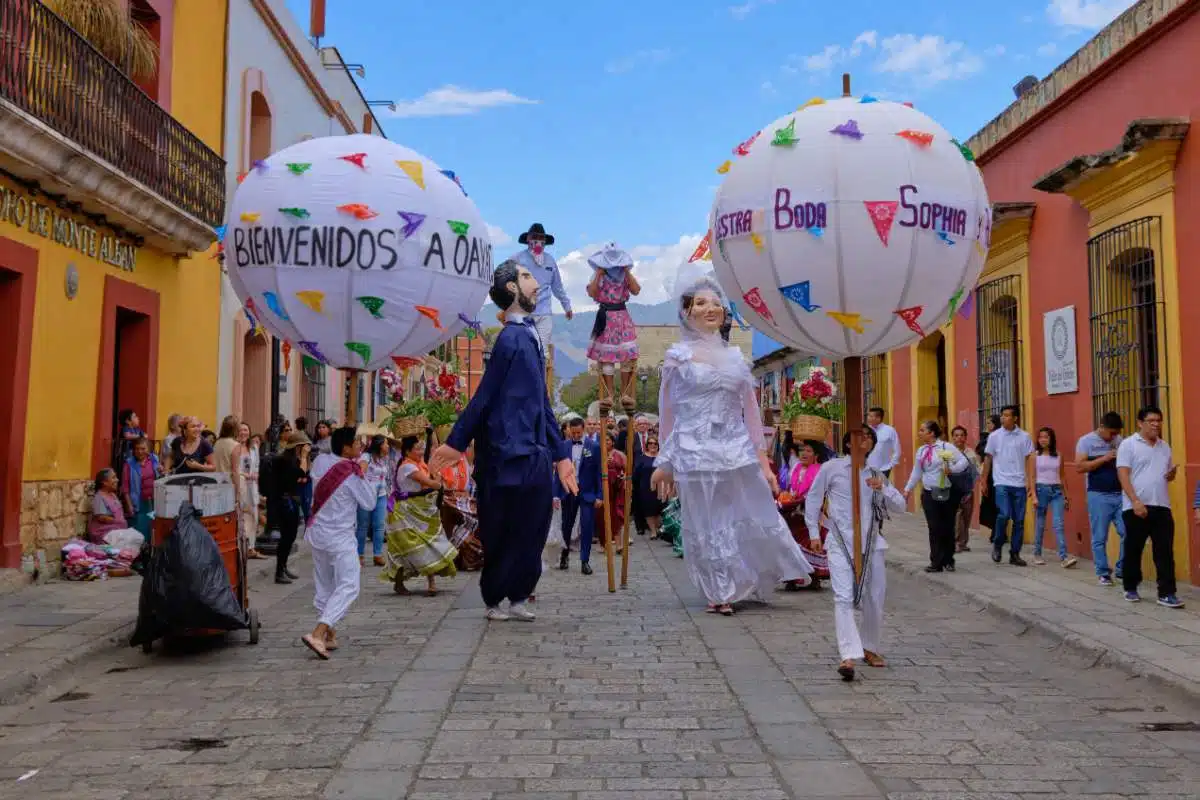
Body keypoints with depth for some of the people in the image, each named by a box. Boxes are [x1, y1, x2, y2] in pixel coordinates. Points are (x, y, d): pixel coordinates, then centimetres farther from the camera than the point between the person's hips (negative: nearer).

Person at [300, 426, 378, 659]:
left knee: (323, 585, 15)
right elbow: (369, 503, -7)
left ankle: (329, 634, 24)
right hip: (340, 537, -8)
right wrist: (363, 475, 1)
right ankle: (318, 634, -19)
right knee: (348, 586, -7)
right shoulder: (352, 473, -15)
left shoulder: (320, 462, 1)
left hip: (317, 532, 8)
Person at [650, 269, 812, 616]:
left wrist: (763, 460, 6)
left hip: (738, 453, 3)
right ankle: (720, 592, 18)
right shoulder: (678, 356, 0)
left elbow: (750, 411, 9)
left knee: (753, 520, 6)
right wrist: (665, 463, 3)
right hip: (696, 453, -3)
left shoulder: (735, 357, 9)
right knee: (707, 527, 4)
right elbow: (668, 413, 2)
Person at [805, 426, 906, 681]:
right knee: (844, 597, -16)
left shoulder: (876, 474, 17)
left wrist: (882, 489, -6)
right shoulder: (832, 467, 5)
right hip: (840, 542, -4)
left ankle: (870, 649, 28)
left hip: (871, 542, 4)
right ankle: (848, 656, -22)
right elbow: (813, 498, 10)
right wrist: (814, 533, 6)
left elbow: (900, 505, 12)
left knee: (875, 598, 8)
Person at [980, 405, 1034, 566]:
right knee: (1004, 515, -16)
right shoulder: (994, 436, 2)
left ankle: (1015, 554, 14)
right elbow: (988, 459, 8)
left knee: (1019, 520, 4)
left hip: (1019, 484, 2)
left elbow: (1029, 460, 4)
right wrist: (983, 481, 8)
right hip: (1002, 483, -2)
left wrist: (1031, 483, -2)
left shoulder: (1024, 437, 3)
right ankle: (997, 544, 9)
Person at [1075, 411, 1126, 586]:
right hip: (1098, 496, -4)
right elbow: (1079, 467, -12)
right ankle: (1103, 573, 12)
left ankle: (1122, 570, 15)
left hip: (1120, 494, 4)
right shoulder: (1086, 441, -3)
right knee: (1100, 538, 2)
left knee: (1127, 534, 1)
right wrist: (1104, 458, -17)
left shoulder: (1119, 440, 10)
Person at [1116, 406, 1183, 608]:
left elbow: (1167, 475, 24)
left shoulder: (1165, 447, 14)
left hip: (1162, 507, 5)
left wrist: (1172, 473, -2)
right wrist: (1135, 501, -20)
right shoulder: (1128, 444, -4)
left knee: (1165, 551, 1)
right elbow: (1123, 475, -11)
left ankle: (1166, 594, 4)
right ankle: (1130, 588, 21)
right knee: (1133, 550, 6)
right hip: (1136, 507, -5)